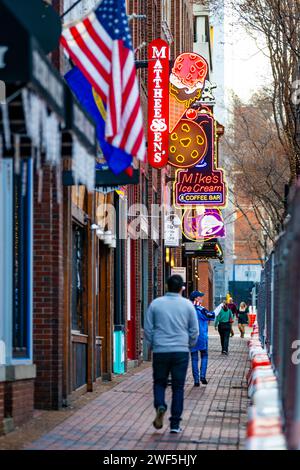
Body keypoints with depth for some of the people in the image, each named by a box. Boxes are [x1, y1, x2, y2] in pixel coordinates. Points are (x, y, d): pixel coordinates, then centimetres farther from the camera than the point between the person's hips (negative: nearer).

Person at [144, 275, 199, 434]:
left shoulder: (155, 304, 0)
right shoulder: (187, 305, -1)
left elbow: (148, 329, 3)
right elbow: (194, 331, 3)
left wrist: (153, 345, 18)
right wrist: (189, 345, 19)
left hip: (160, 351, 0)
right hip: (181, 351, 0)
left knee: (159, 383, 17)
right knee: (178, 387, 6)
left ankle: (160, 406, -12)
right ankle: (175, 424, 5)